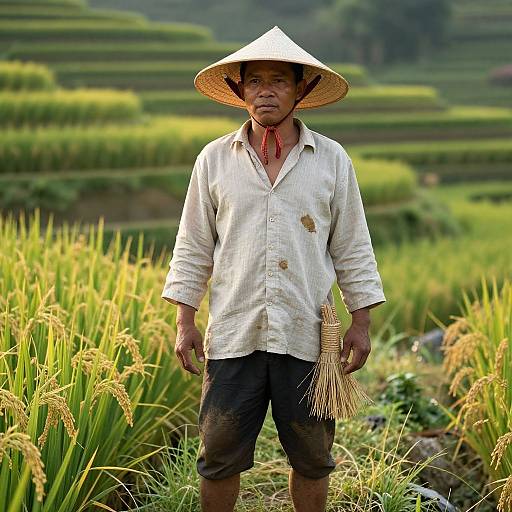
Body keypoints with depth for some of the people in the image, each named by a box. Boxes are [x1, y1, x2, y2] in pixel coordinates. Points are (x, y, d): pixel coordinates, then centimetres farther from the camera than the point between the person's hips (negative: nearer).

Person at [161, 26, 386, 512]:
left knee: (312, 458, 10)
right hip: (232, 337, 0)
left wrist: (361, 323, 3)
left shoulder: (332, 160, 4)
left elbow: (352, 249, 7)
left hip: (306, 338, 0)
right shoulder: (214, 159, 5)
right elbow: (193, 248, 8)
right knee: (219, 457, 4)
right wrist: (185, 322, 3)